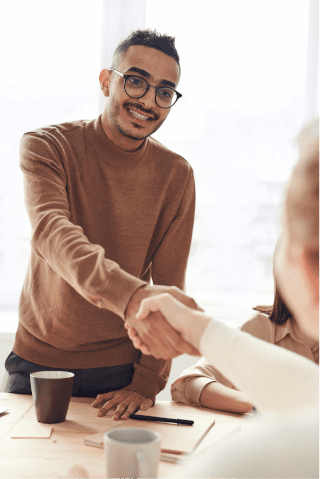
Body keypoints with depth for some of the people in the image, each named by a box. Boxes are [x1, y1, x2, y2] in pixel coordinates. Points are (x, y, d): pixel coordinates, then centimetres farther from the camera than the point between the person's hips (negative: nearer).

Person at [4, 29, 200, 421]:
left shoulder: (176, 176, -5)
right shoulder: (46, 146, -12)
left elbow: (169, 287, -4)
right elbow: (51, 232, -32)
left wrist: (147, 382, -13)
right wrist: (129, 295, -50)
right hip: (37, 362, -1)